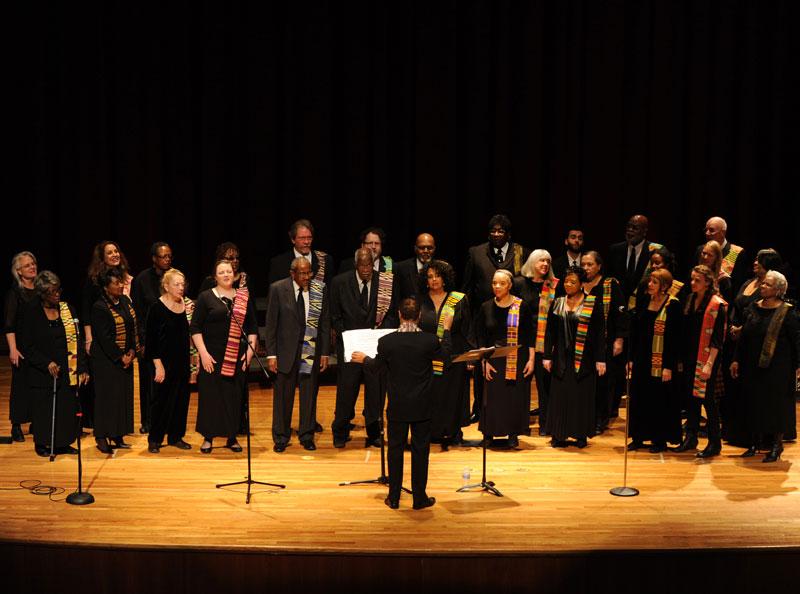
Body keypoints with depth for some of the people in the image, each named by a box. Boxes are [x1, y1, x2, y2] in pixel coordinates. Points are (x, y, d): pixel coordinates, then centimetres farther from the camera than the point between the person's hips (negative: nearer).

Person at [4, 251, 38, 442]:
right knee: (21, 384, 1)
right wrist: (13, 349, -17)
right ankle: (16, 426, 10)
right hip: (23, 346, -4)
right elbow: (9, 324, -9)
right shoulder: (15, 292, -4)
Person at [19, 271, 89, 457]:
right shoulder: (32, 312, -5)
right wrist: (46, 363, -15)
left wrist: (82, 368, -2)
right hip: (42, 372, -3)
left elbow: (77, 340, 4)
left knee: (67, 407, 4)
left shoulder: (67, 309, 4)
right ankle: (42, 444, 21)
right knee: (44, 409, 4)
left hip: (68, 371, 3)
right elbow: (27, 345, -5)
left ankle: (63, 443, 18)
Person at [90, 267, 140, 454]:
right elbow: (104, 338, -16)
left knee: (124, 396, 8)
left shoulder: (125, 301, 7)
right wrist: (120, 357, -15)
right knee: (107, 397, -3)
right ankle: (102, 437, 7)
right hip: (106, 360, -7)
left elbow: (133, 327, 9)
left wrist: (132, 351, -3)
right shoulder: (99, 308, -14)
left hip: (126, 358, 7)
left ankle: (118, 436, 16)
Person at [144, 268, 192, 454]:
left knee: (181, 398, 9)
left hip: (182, 361, 6)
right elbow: (150, 338, -12)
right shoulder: (157, 307, -11)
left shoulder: (184, 304, 5)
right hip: (164, 362, -6)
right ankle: (154, 439, 14)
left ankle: (175, 436, 21)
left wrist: (189, 315, -1)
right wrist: (158, 365, -15)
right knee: (161, 400, 2)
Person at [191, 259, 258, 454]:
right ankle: (208, 438, 12)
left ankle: (232, 438, 15)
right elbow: (195, 328, -2)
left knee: (235, 397, 4)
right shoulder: (206, 297, 1)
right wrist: (203, 353, -10)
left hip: (237, 358, 2)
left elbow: (253, 327, 11)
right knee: (210, 396, 1)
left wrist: (250, 350, 0)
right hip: (213, 357, -2)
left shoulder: (244, 298, 9)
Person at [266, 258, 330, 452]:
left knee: (309, 394, 8)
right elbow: (271, 323, -4)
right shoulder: (278, 289, -6)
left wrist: (324, 352, 1)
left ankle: (306, 436, 24)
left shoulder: (320, 289, -2)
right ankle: (280, 438, 21)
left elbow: (325, 321, 3)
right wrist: (271, 354, -7)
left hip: (312, 349, 1)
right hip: (286, 349, -1)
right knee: (283, 395, 6)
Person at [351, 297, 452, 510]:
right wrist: (446, 330, 21)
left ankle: (394, 498, 19)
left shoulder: (386, 341, -14)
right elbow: (445, 355, 7)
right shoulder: (430, 340, -14)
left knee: (395, 449, 12)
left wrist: (363, 359, 26)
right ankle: (419, 498, 16)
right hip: (422, 406, 0)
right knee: (420, 450, 9)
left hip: (397, 406, 0)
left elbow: (378, 365, 4)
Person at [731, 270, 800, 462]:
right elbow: (743, 336, 10)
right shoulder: (753, 308, 6)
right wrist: (736, 360, 8)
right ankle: (754, 442, 20)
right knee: (753, 403, 9)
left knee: (776, 405, 1)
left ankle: (776, 445, 14)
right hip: (752, 366, 5)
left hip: (777, 368, -5)